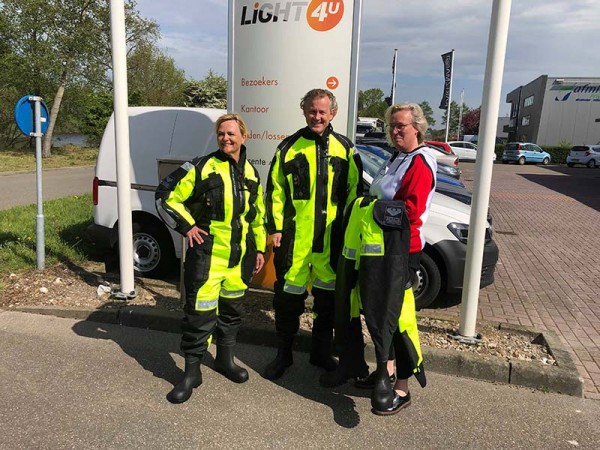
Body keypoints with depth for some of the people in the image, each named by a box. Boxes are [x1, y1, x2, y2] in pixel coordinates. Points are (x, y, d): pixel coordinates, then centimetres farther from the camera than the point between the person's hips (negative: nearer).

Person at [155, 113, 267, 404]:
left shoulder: (251, 174, 10)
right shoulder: (201, 168, -8)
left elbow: (257, 214, 19)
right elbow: (166, 197, -4)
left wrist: (259, 248, 16)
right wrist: (187, 227, -10)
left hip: (239, 258, 6)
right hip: (207, 255, -5)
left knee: (232, 309, 18)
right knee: (200, 312, -2)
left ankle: (225, 359, 38)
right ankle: (192, 372, 16)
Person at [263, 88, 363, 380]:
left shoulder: (345, 148, 6)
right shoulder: (289, 147, 4)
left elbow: (355, 191, 8)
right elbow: (275, 191, 3)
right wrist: (275, 227, -3)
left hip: (333, 237, 2)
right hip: (294, 236, -1)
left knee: (328, 297, 13)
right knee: (288, 296, 7)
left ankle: (321, 352, 33)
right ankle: (283, 354, 27)